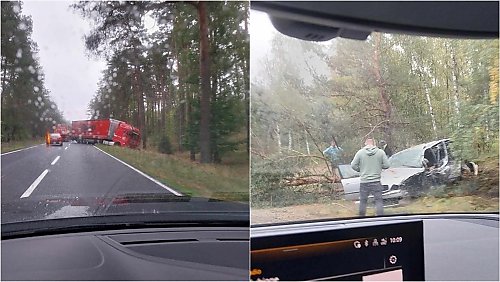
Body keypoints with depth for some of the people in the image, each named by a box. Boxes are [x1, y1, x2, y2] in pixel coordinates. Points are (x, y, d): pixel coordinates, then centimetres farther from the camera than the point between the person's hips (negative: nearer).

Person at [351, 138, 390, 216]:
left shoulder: (360, 152, -3)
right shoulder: (380, 152, -1)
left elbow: (353, 165, -4)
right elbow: (386, 165, -1)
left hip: (364, 181, 0)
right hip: (376, 181, 0)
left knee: (363, 201, 11)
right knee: (379, 200, 6)